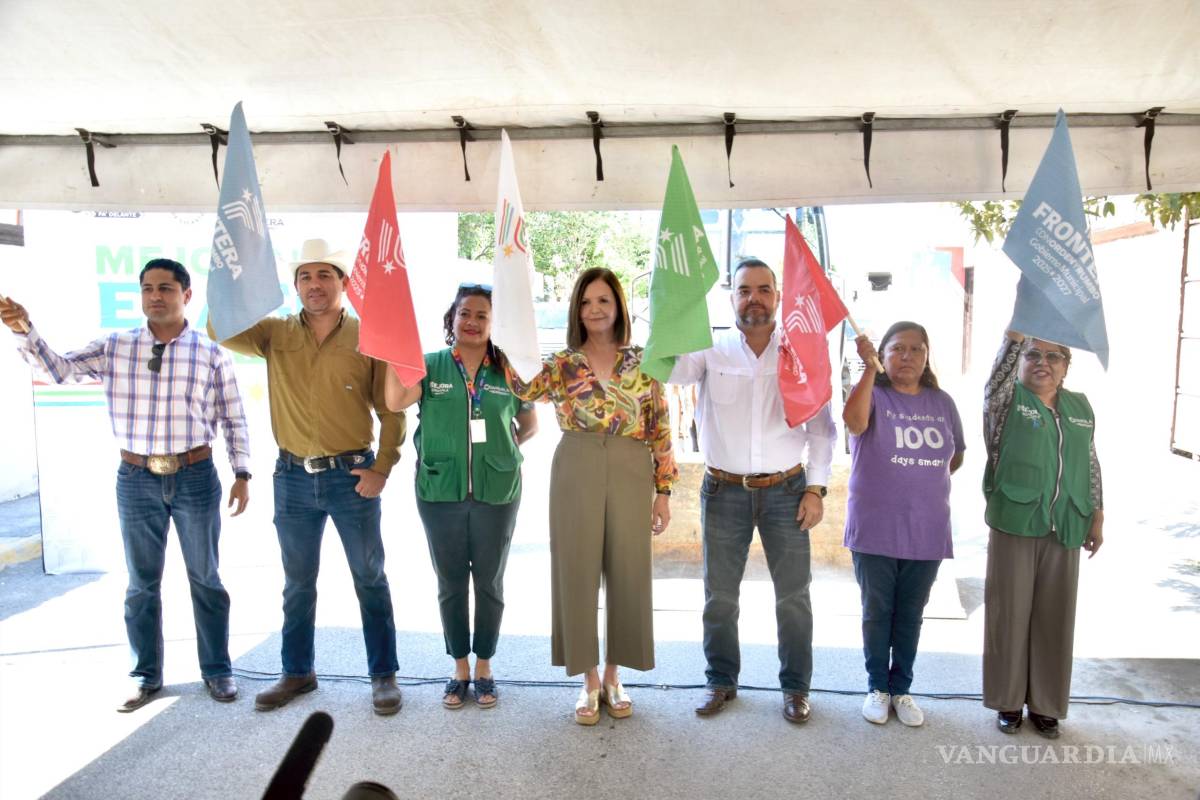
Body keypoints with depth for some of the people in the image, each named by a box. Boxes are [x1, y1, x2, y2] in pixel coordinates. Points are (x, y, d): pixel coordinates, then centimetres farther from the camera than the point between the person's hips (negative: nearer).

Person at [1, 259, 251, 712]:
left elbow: (234, 420, 0)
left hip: (195, 476, -2)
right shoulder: (113, 348, 2)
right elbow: (59, 370, -4)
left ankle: (217, 670, 24)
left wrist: (242, 474, -3)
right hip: (135, 479, 2)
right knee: (141, 583, 12)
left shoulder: (212, 354, -4)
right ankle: (146, 676, 28)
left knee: (205, 579, 9)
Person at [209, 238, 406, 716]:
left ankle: (384, 674, 21)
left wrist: (383, 468, -9)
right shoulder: (275, 334, 3)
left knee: (370, 578, 7)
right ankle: (297, 672, 33)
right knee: (297, 583, 16)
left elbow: (392, 411, -3)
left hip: (352, 476, -3)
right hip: (293, 478, 3)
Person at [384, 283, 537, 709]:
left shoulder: (509, 372, 1)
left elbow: (530, 424, 13)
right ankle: (460, 668, 28)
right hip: (440, 493, 0)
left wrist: (505, 447, -3)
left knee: (489, 582, 11)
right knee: (450, 583, 11)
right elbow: (396, 400, -19)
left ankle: (484, 667, 29)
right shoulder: (430, 365, 0)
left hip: (496, 493, 0)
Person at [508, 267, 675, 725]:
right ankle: (590, 680, 23)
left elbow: (660, 430, 5)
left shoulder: (642, 363, 5)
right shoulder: (561, 364, 5)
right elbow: (525, 388, -16)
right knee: (578, 573, 5)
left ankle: (614, 676, 27)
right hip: (576, 474, 0)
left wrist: (663, 490, 1)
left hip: (630, 475, 1)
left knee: (627, 574, 7)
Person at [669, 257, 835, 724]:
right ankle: (721, 681, 29)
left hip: (786, 491, 0)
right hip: (724, 491, 0)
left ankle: (795, 686, 27)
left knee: (794, 595, 8)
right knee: (719, 595, 11)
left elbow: (821, 427, 3)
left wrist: (816, 488, -3)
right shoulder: (711, 350, -1)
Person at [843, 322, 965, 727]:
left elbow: (956, 456, 18)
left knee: (910, 615, 13)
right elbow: (854, 422, -29)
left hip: (927, 532, 3)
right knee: (876, 612, 10)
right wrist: (869, 368, -36)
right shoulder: (873, 394, -6)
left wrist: (923, 482, 8)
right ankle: (877, 688, 26)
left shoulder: (942, 402, 6)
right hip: (875, 529, -3)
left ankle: (902, 689, 28)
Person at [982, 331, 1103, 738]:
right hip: (1014, 525, -4)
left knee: (1055, 616, 10)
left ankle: (1045, 703, 25)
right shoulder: (1007, 400, -1)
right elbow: (1001, 368, -22)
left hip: (1065, 532, 4)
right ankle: (1008, 701, 19)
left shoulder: (1080, 407, 11)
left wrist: (1097, 516, 13)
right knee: (1009, 614, 4)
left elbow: (1091, 465, 16)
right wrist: (1019, 327, -36)